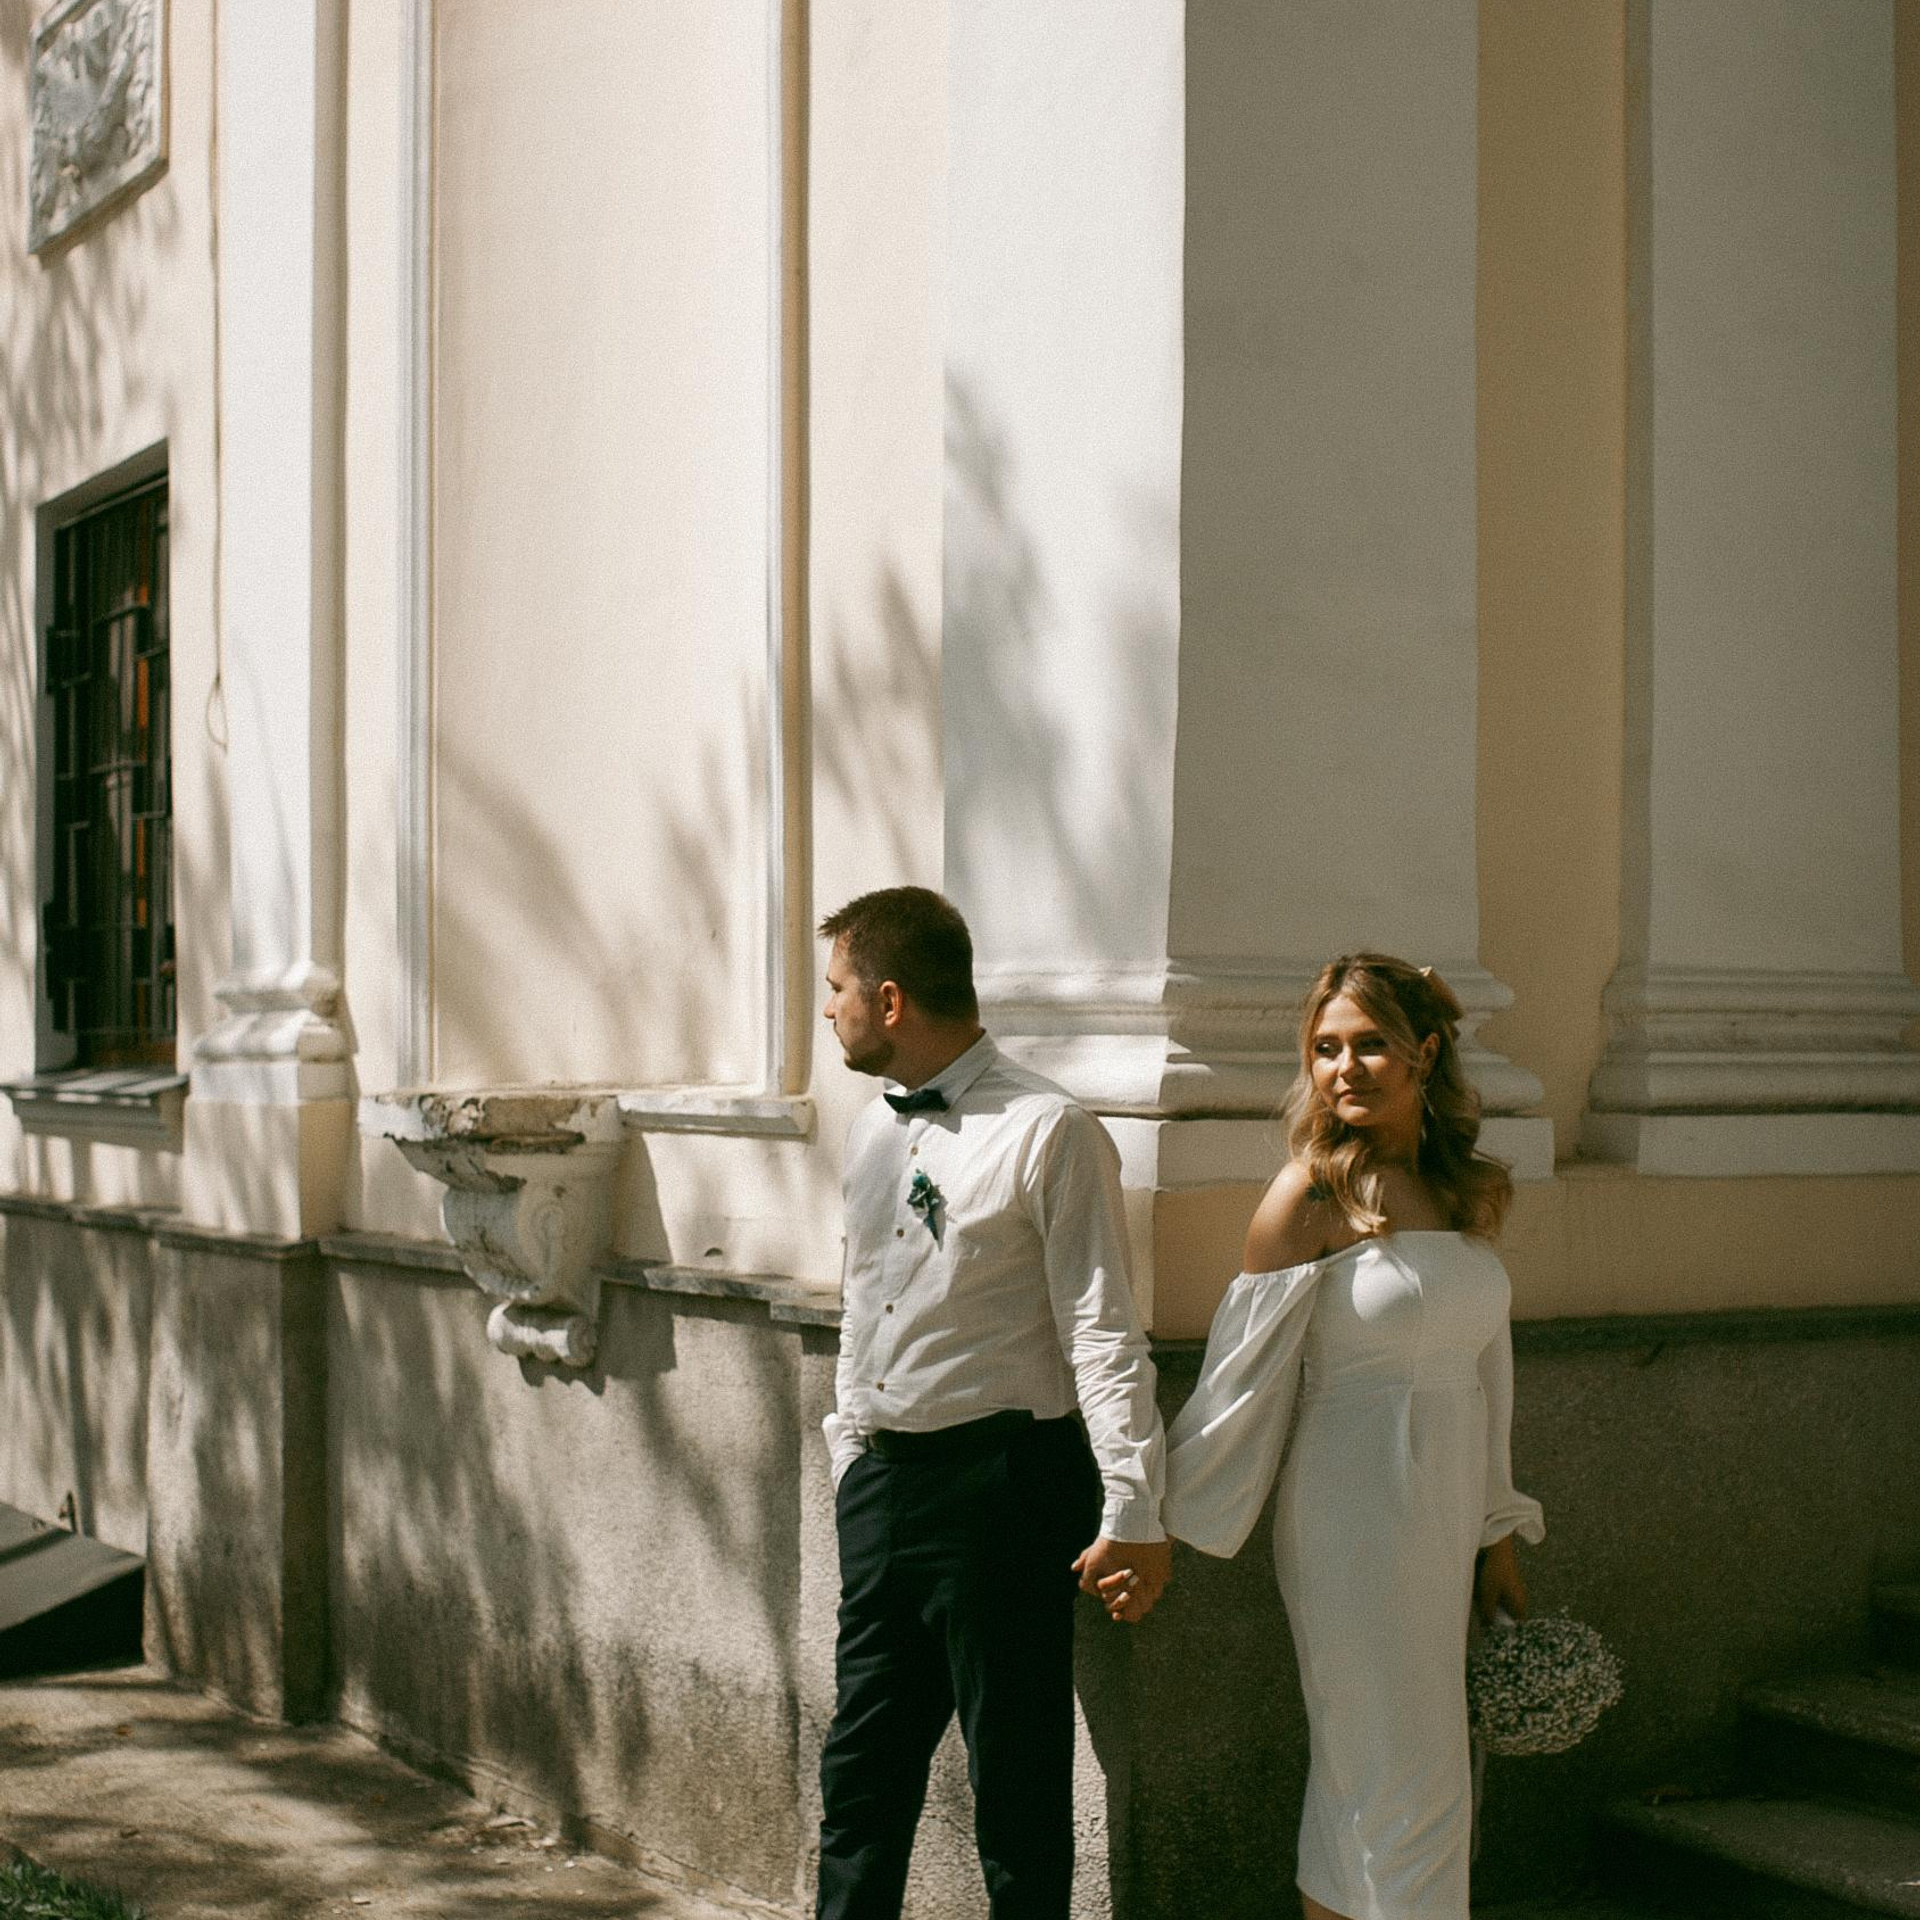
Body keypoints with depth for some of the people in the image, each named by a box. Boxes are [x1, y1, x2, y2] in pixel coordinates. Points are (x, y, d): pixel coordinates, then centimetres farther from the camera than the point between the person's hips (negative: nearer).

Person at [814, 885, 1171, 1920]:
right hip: (882, 1478, 7)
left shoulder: (1050, 1132, -11)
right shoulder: (872, 1134, 12)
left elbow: (1102, 1328, -13)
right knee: (860, 1768, 13)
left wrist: (1132, 1513, -17)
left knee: (1017, 1778, 3)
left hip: (1000, 1482, -7)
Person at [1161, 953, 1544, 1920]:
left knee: (1357, 1789, 11)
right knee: (1403, 1800, -1)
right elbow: (1245, 1373, -7)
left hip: (1447, 1519, 6)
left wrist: (1496, 1533, 15)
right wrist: (1157, 1529, -5)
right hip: (1357, 1523, -6)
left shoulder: (1466, 1191, 9)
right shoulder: (1313, 1193, -9)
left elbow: (1483, 1376, 14)